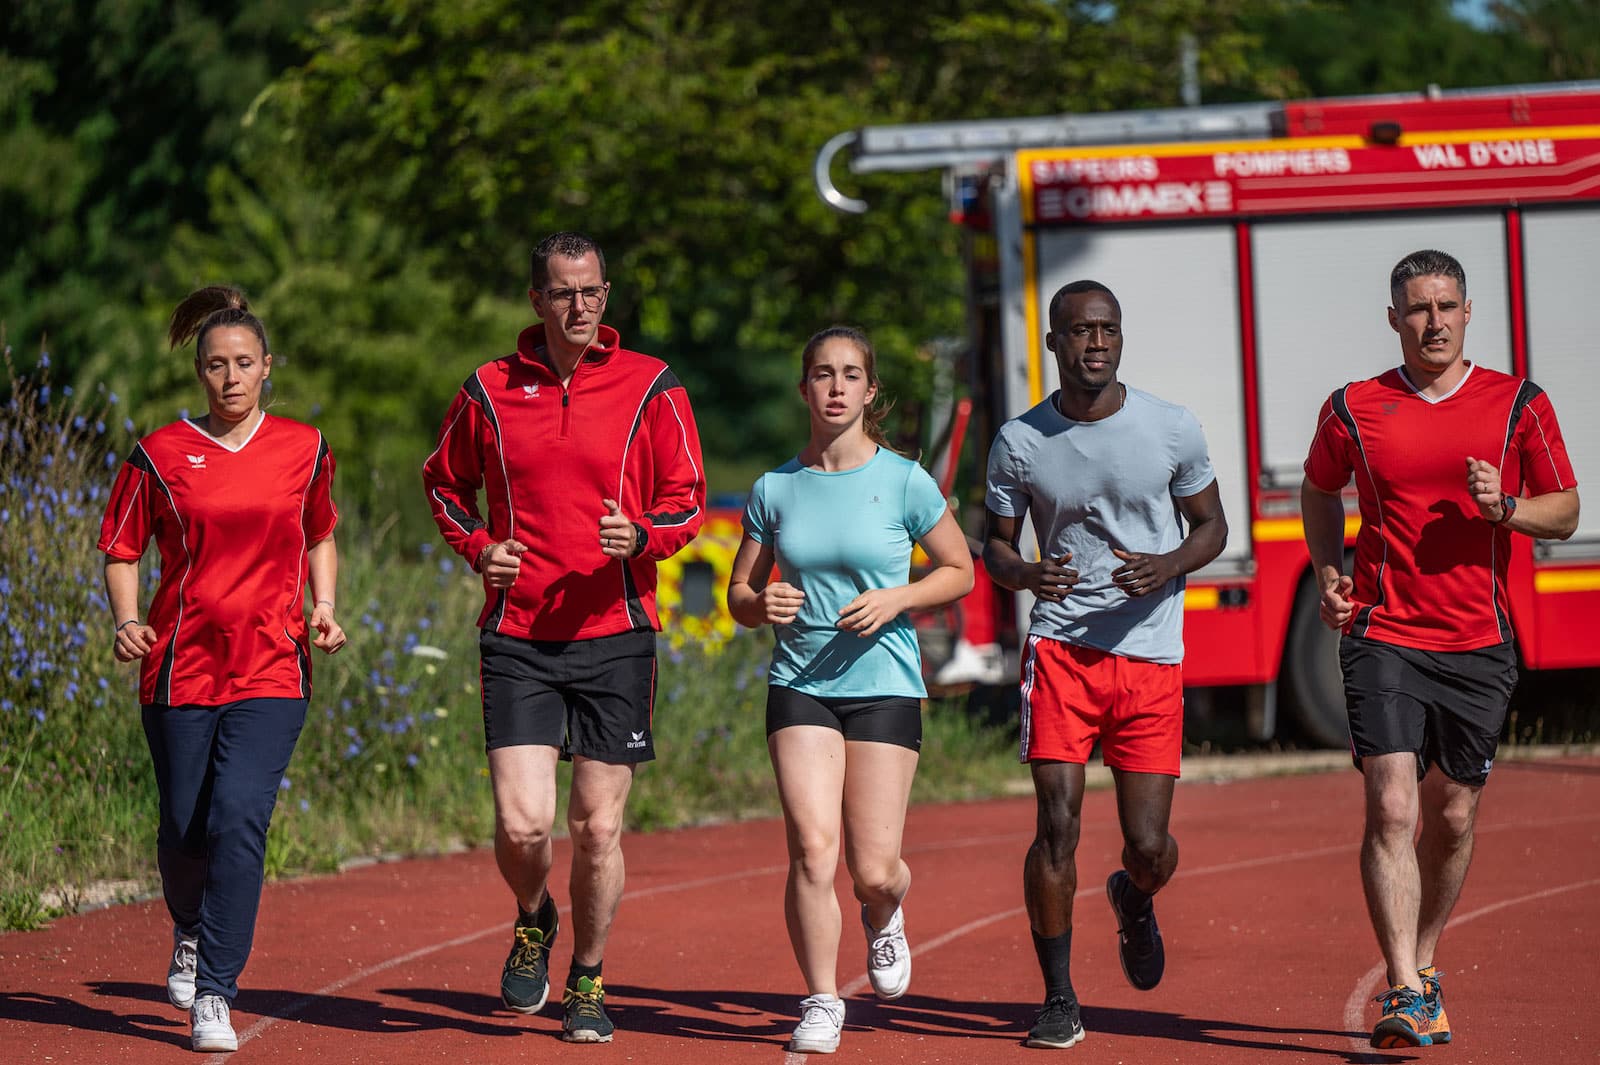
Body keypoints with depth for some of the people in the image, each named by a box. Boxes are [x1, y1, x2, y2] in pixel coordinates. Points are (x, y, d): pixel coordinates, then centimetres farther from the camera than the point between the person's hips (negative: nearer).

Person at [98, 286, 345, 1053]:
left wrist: (323, 608, 5)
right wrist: (126, 622, -9)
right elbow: (121, 551, 8)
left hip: (271, 671, -1)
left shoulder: (303, 450, 6)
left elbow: (320, 538, 21)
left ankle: (215, 995, -15)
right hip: (181, 667, 1)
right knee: (185, 829, 7)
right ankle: (189, 936, 41)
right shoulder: (161, 455, 1)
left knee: (239, 817, -17)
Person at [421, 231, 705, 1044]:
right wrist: (476, 546, 0)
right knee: (522, 825, -11)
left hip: (615, 636, 0)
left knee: (597, 827, 2)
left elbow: (688, 502, 5)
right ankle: (533, 919, 23)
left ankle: (588, 980, 22)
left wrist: (640, 535, -16)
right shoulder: (489, 392, 4)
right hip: (517, 640, 0)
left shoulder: (651, 389, 1)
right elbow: (444, 481, 19)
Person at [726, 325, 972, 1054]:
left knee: (872, 870, -4)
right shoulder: (775, 490, 4)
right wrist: (762, 604, -11)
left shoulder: (903, 482, -3)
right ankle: (821, 1002, 0)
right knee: (812, 848, -15)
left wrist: (893, 600, -11)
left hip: (885, 687, -1)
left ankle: (883, 918, 34)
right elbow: (739, 597, 12)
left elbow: (959, 572, 7)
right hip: (800, 687, 1)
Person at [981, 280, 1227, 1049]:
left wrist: (1167, 567, -12)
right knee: (1057, 824, -12)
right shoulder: (1020, 443, 0)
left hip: (1152, 653, 0)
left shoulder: (1172, 430, -1)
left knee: (1149, 846, -1)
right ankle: (1059, 999, 1)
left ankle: (1134, 899, 38)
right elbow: (995, 545, 10)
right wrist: (1026, 575, -14)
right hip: (1060, 647, 0)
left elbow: (1211, 526, 10)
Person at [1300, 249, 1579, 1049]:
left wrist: (1506, 508, -13)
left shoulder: (1518, 406, 2)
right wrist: (1328, 572, 6)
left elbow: (1565, 513, 7)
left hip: (1477, 645, 2)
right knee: (1392, 809, -14)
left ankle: (1421, 964, 31)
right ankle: (1405, 994, -16)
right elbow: (1319, 491, 21)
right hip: (1383, 640, -1)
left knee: (1451, 819, 10)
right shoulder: (1353, 410, 2)